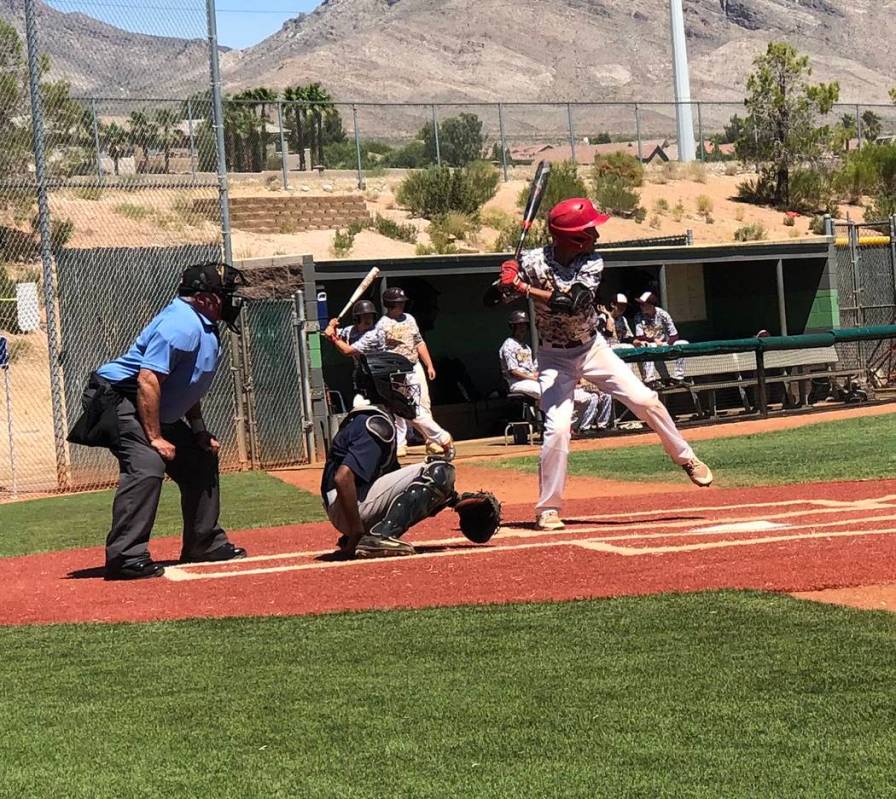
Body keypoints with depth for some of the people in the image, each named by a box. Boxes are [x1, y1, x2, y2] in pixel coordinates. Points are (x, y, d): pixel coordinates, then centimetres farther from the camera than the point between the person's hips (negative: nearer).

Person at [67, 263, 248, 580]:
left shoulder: (205, 326, 10)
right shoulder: (182, 323, -23)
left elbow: (188, 385, 20)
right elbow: (148, 380, -29)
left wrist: (199, 432, 14)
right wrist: (155, 438, -29)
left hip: (159, 411, 11)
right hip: (119, 397, -11)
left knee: (201, 460, 15)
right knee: (146, 466, -28)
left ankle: (205, 544, 26)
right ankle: (126, 557, -29)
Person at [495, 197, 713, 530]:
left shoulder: (592, 263, -13)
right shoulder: (533, 261, -18)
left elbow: (572, 303, -29)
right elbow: (493, 298, -19)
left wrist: (526, 289, -38)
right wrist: (506, 283, -41)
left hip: (592, 349, 3)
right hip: (554, 356, -3)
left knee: (646, 400, -3)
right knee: (557, 428, -16)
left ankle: (685, 457, 20)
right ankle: (548, 509, -3)